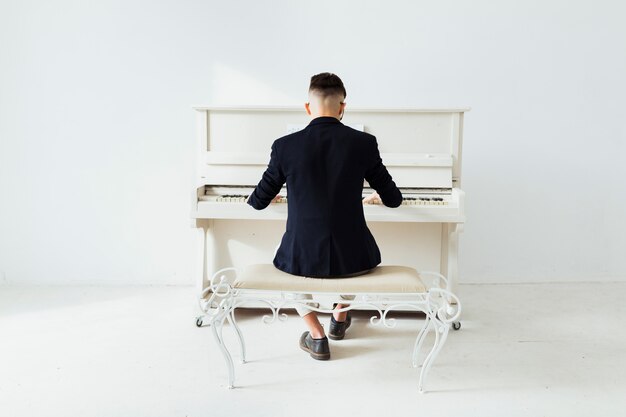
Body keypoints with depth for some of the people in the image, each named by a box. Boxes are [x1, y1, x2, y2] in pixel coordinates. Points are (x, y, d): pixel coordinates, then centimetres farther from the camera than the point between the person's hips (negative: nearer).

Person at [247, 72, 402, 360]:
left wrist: (255, 198, 32)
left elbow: (259, 201, 7)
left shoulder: (285, 146, -5)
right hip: (352, 258, 1)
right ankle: (339, 319, 50)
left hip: (304, 258, -1)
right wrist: (376, 198, 31)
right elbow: (393, 198, 6)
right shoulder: (364, 143, -5)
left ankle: (316, 337, 23)